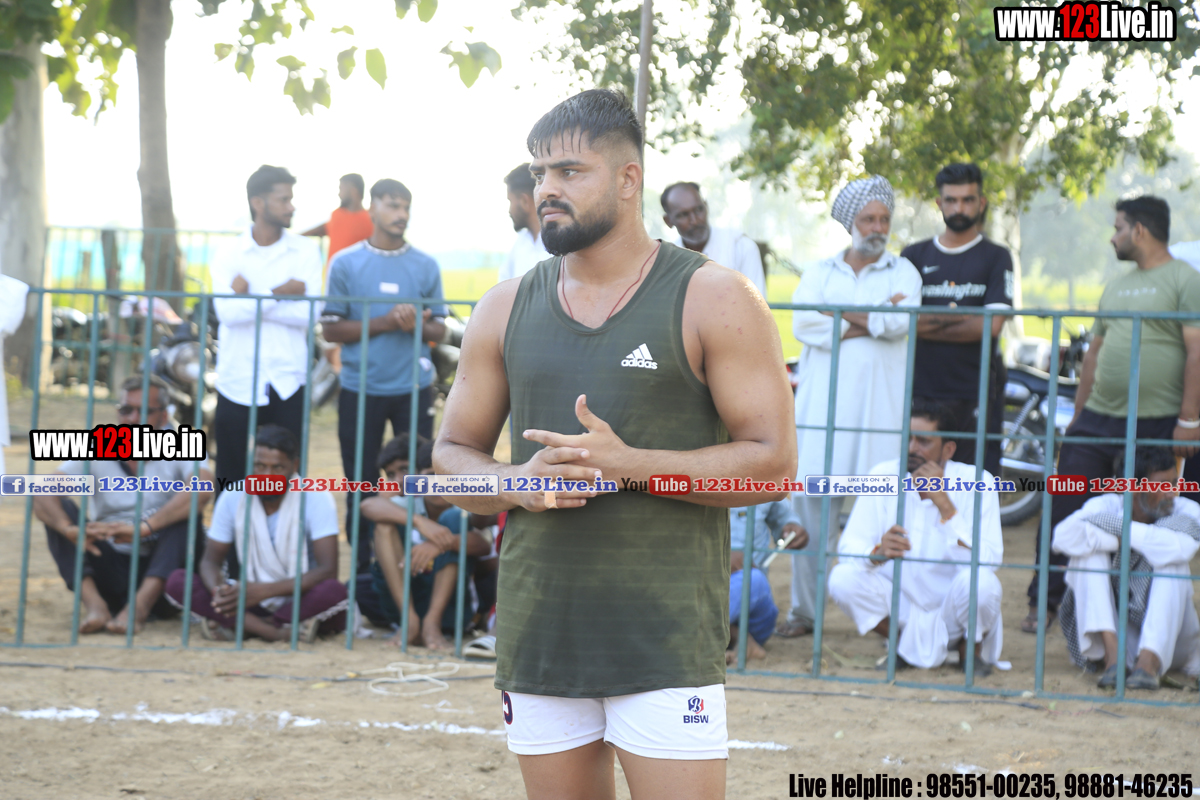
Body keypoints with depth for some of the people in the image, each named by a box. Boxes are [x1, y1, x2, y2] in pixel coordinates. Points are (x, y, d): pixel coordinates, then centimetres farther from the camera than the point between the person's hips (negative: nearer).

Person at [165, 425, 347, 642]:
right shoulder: (232, 498, -3)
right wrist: (218, 589, -25)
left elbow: (328, 571, -19)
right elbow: (210, 561, 1)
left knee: (334, 591, -37)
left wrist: (263, 591, -30)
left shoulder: (317, 500, -13)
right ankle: (279, 632, -30)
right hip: (255, 603, 3)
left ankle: (238, 625, -25)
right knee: (177, 581, -20)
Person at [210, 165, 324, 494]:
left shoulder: (305, 252, 4)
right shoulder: (228, 255, 2)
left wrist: (249, 299, -10)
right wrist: (278, 293, -13)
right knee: (230, 481, 5)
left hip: (287, 383, 0)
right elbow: (227, 311, -13)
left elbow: (309, 312, -10)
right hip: (237, 383, 0)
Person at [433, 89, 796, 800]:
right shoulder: (506, 310, 11)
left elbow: (774, 461, -7)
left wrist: (631, 464, -18)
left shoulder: (712, 300, -3)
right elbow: (453, 453, 16)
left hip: (667, 640, -4)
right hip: (539, 630, 5)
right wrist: (517, 484, -8)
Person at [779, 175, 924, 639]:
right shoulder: (820, 273, 15)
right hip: (823, 405, 1)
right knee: (812, 499, -4)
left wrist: (838, 315, -5)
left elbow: (901, 321, -8)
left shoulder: (902, 272, 12)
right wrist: (873, 319, -7)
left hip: (879, 405, -1)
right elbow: (802, 325, -4)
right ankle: (804, 610, 1)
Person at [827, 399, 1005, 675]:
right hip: (903, 608, 2)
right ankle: (904, 644, 5)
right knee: (843, 578, -23)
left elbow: (989, 560, -25)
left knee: (979, 582, -34)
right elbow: (849, 547, -12)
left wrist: (944, 503, -31)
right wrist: (877, 553, -36)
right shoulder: (883, 477, -7)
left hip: (951, 612, -2)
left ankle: (970, 649, 1)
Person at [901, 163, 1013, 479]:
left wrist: (926, 325, -7)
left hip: (976, 388, -2)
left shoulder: (995, 257, 7)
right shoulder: (914, 256, 14)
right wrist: (964, 319, -9)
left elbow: (991, 325, -5)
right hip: (922, 385, 2)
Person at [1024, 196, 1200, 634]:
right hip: (1099, 418, 7)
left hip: (1157, 425, -7)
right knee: (1062, 511, 0)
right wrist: (1078, 414, 20)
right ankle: (1045, 601, 5)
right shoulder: (1116, 287, 20)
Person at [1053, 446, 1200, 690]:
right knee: (1090, 549, -20)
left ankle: (1149, 661, -35)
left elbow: (1178, 548, -33)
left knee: (1174, 563, -24)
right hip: (1107, 627, 0)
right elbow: (1064, 537, -30)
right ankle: (1110, 653, -32)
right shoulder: (1105, 506, -9)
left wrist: (1123, 528, -23)